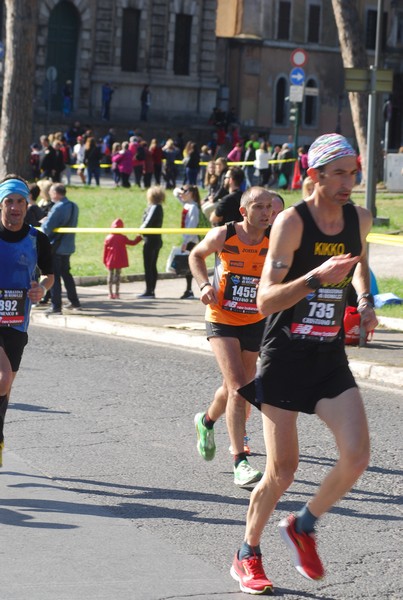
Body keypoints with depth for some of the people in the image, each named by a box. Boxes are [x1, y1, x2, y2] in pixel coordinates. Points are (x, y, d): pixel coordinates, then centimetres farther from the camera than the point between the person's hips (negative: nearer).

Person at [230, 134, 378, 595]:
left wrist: (365, 301, 9)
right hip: (284, 354, -5)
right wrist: (317, 276, -31)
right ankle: (247, 555, 22)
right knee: (281, 472, -2)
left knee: (356, 455, -12)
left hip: (331, 357, 5)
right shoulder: (292, 221, -14)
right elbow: (265, 299, -18)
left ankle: (303, 527, 15)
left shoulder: (360, 219, 3)